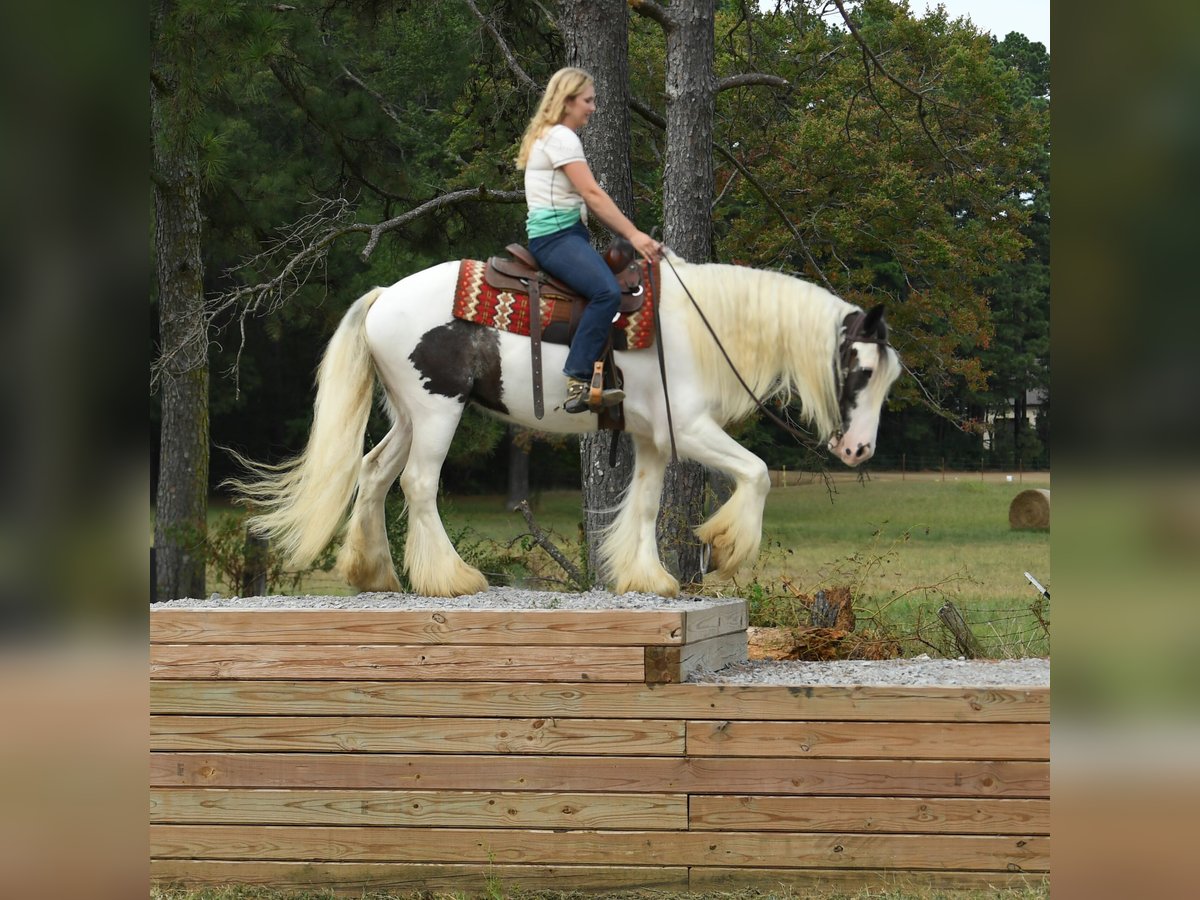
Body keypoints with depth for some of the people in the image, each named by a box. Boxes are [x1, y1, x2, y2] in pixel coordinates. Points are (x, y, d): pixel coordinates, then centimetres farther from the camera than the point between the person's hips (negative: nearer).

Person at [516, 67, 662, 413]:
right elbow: (593, 195, -17)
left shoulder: (554, 136, 22)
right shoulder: (561, 138, -10)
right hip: (555, 236, -11)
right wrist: (634, 234, -18)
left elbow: (588, 200, 19)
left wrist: (627, 235, 13)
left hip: (569, 232, 11)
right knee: (607, 292, -29)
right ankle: (578, 382, -32)